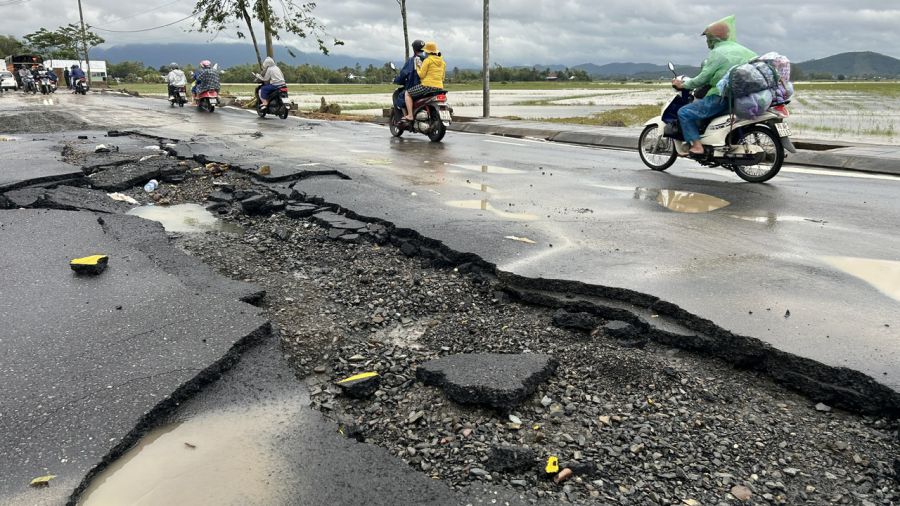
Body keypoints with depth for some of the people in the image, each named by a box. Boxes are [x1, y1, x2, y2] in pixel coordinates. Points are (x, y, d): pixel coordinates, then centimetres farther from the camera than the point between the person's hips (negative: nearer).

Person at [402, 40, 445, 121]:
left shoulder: (427, 60, -6)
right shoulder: (442, 62, 15)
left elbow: (421, 75, -8)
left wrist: (417, 68, 8)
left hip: (428, 86, -7)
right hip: (439, 88, 7)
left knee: (407, 93, 6)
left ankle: (410, 115, -6)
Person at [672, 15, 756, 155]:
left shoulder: (717, 53, -11)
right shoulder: (741, 49, 13)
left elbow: (702, 79, -12)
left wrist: (683, 84, 1)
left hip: (721, 98, -9)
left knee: (684, 113, -4)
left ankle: (696, 145, -14)